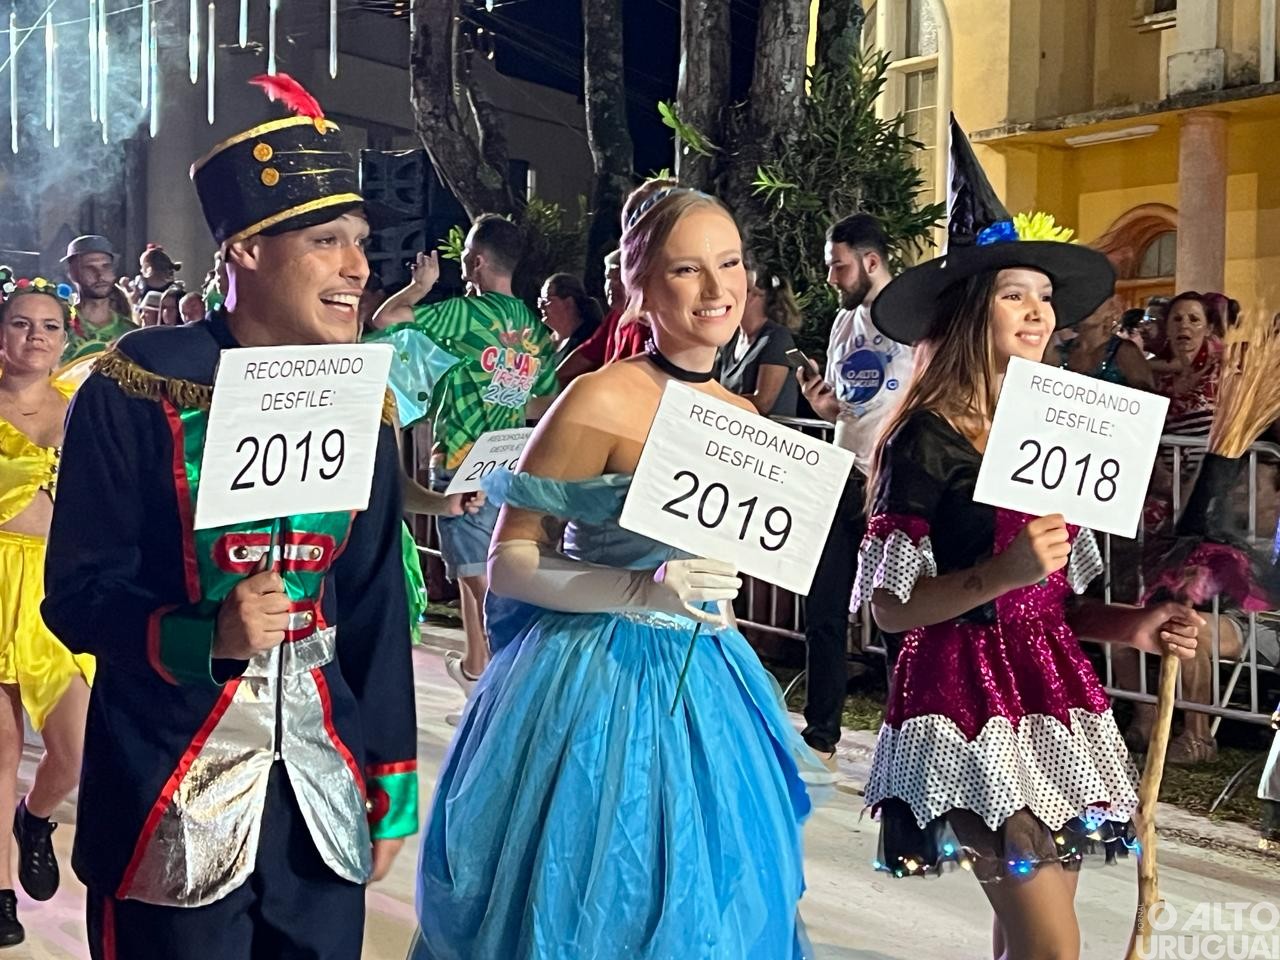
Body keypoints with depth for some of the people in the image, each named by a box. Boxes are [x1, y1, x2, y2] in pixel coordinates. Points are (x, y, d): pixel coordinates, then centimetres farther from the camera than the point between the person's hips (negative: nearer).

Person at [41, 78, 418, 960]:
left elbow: (377, 608, 6)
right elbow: (79, 595, -9)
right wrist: (208, 634, -28)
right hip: (169, 794, -4)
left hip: (323, 789, 4)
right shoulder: (137, 388, -10)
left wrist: (393, 784, 7)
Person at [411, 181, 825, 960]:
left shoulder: (746, 417, 5)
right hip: (596, 679, -6)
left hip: (701, 680, 7)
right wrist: (642, 589, -25)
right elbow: (507, 564, -15)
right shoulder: (600, 401, -15)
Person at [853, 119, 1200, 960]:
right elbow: (890, 606, -13)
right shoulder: (928, 440, -12)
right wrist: (1002, 574, -24)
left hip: (1052, 691, 7)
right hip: (969, 700, -7)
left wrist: (1130, 626, -3)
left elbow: (1056, 600, 14)